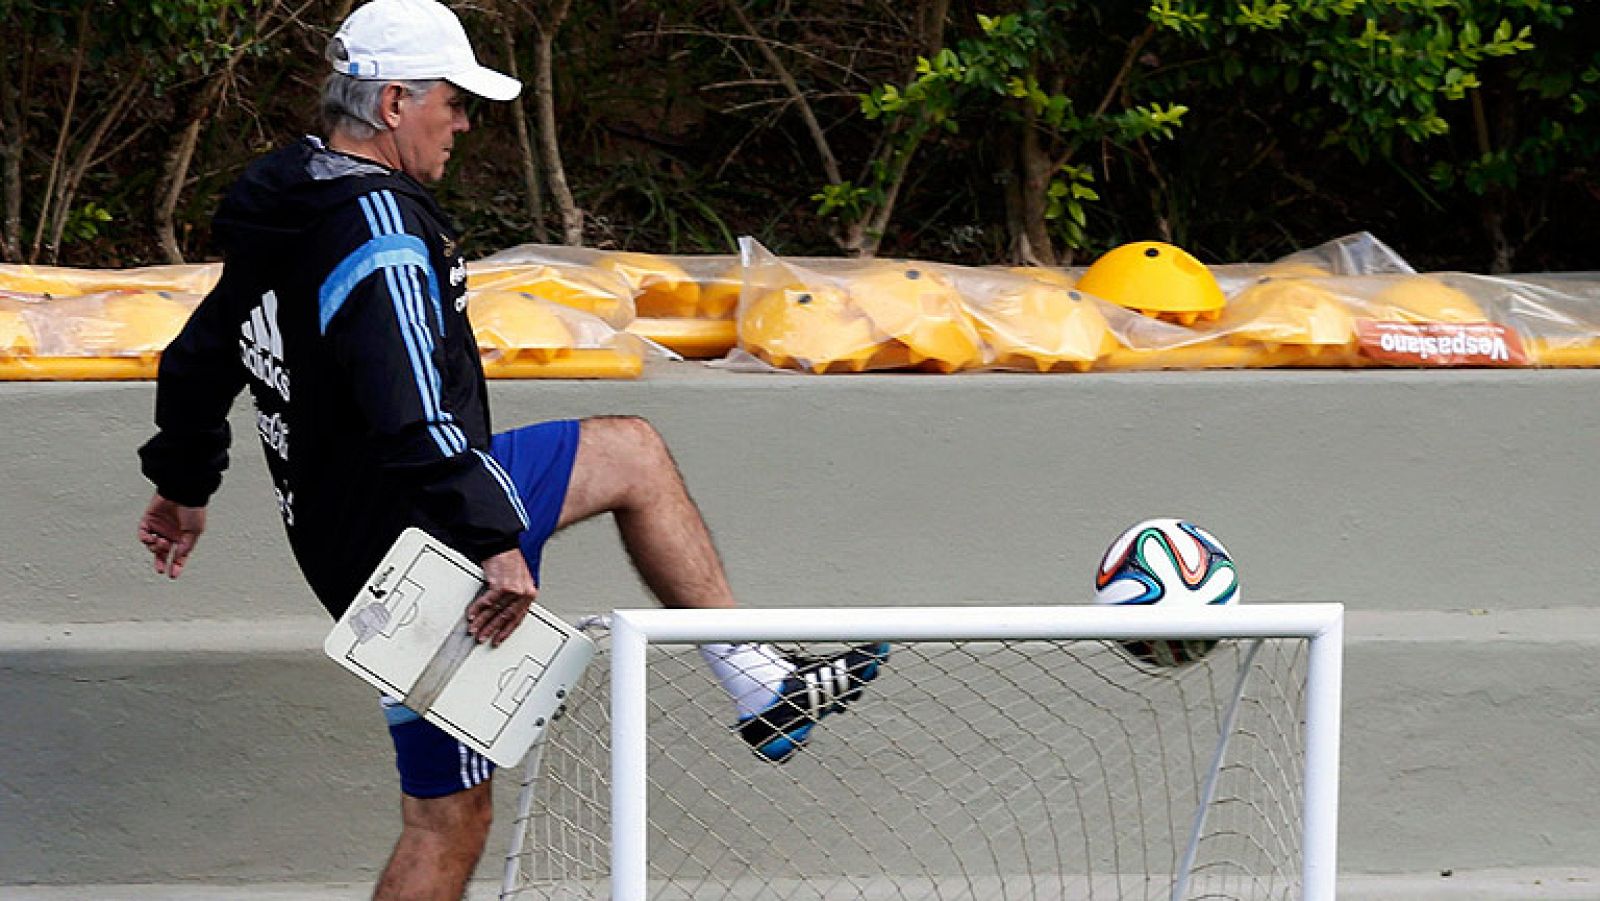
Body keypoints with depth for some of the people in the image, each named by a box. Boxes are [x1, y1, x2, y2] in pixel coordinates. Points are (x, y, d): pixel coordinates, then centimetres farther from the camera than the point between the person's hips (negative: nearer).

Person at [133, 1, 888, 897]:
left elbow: (198, 359, 27)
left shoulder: (283, 214, 13)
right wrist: (492, 537, -36)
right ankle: (757, 680, 6)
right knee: (633, 453, 3)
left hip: (342, 541, 9)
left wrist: (185, 485, 41)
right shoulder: (378, 223, -19)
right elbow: (409, 407, -33)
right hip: (408, 530, -9)